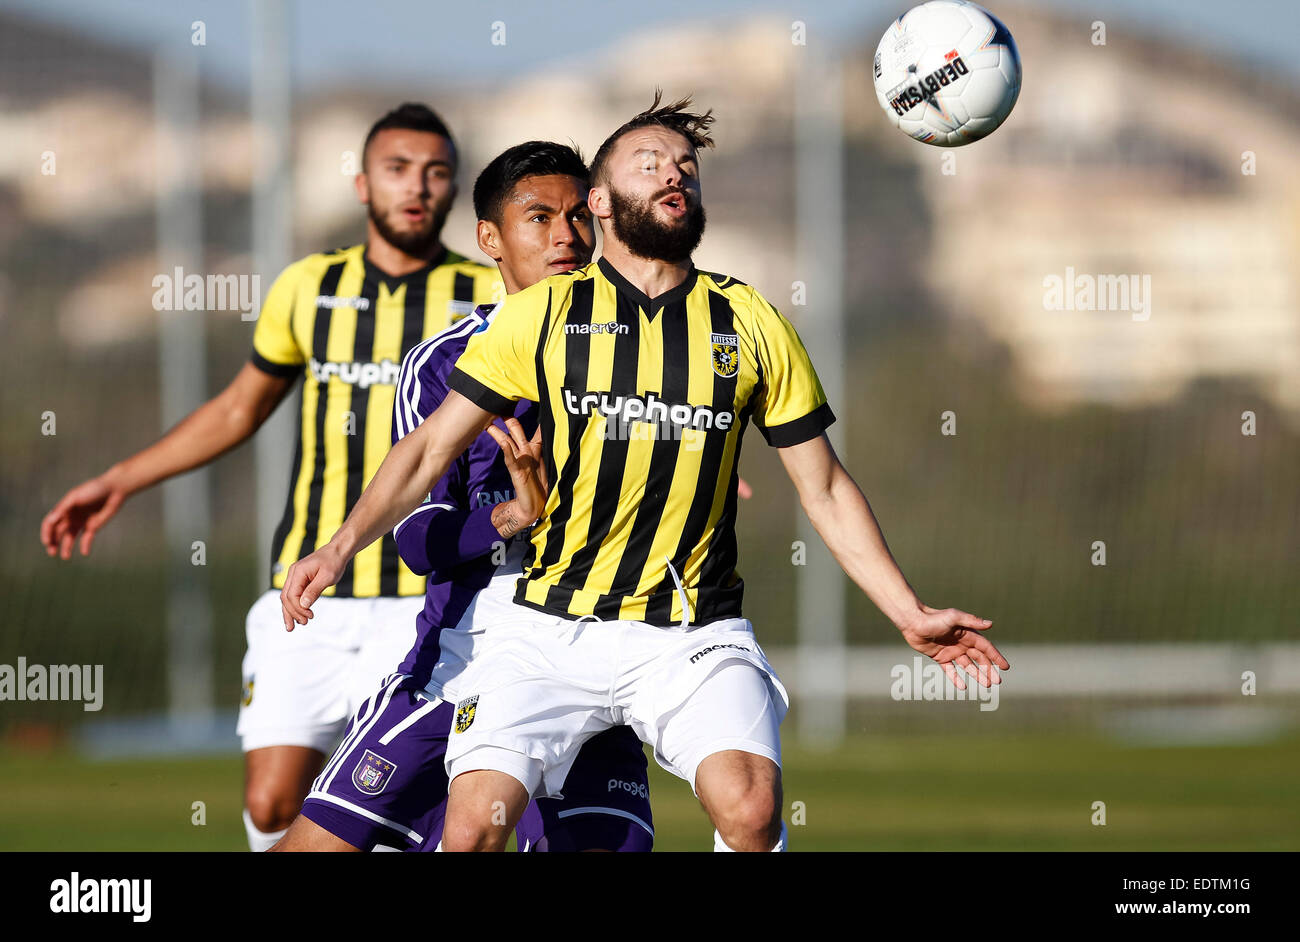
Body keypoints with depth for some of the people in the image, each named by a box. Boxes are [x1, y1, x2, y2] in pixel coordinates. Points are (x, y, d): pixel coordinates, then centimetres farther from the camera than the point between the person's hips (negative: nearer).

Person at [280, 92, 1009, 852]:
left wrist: (909, 613, 6)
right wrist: (343, 546, -9)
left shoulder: (751, 325, 7)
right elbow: (431, 449, 6)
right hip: (549, 631, 0)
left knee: (752, 811, -25)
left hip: (697, 637, 0)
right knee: (474, 826, -16)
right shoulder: (541, 314, 4)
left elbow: (825, 488, 13)